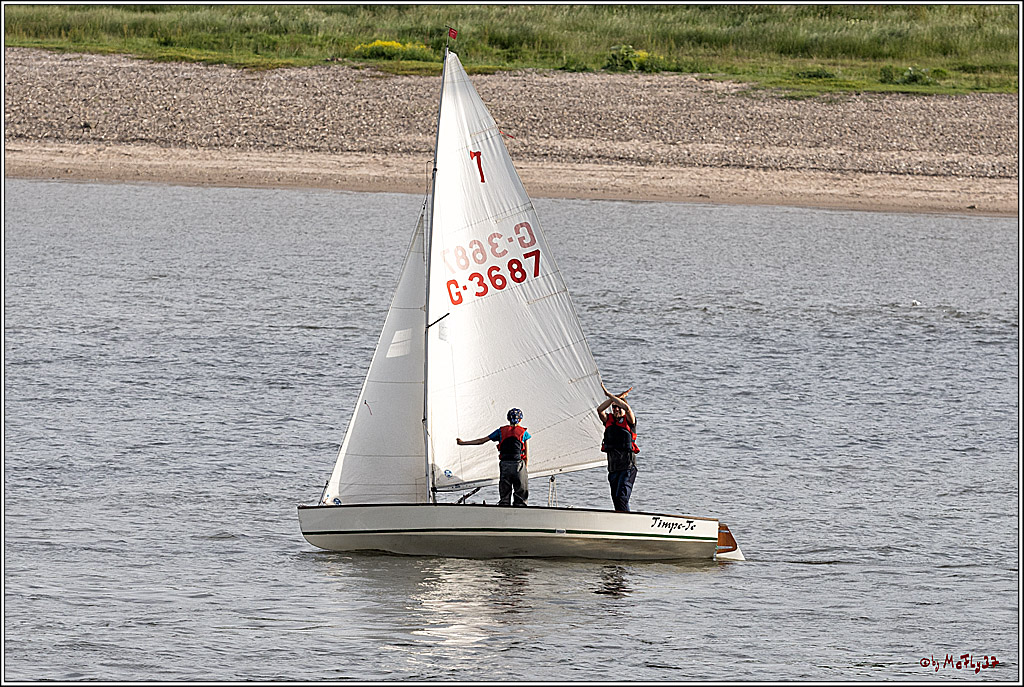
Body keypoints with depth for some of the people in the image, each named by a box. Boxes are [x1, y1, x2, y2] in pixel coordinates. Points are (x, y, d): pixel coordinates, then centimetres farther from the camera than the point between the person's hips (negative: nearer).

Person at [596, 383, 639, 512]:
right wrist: (616, 397, -10)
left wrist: (610, 395, -16)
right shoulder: (609, 420, 12)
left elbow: (627, 408, -20)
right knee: (616, 501, 8)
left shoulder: (629, 421, 0)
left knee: (622, 497, -19)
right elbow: (600, 410, -6)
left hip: (628, 468, -6)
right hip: (613, 468, 6)